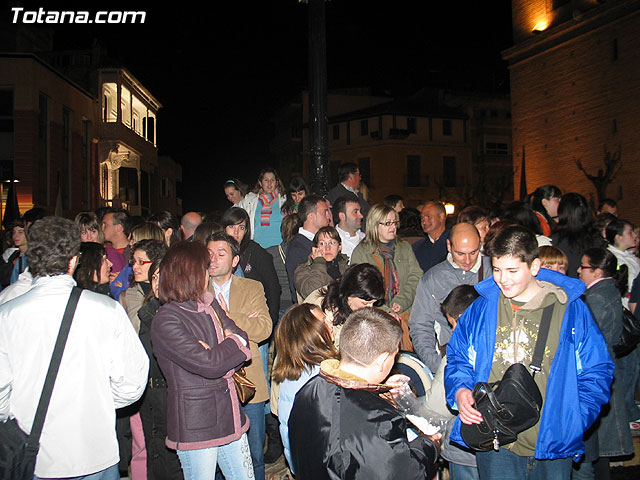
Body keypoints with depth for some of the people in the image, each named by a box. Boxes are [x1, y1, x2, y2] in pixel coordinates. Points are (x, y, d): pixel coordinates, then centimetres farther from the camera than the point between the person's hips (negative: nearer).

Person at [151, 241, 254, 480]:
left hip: (230, 416, 7)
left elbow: (241, 339, 6)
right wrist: (234, 343, -7)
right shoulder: (166, 320, -16)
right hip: (195, 426, -7)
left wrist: (219, 352, -14)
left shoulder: (211, 306, 11)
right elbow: (209, 364, -22)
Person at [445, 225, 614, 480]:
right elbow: (457, 360, 13)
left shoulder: (571, 310, -2)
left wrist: (572, 421, -10)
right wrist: (460, 390, -8)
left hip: (552, 447, 0)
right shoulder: (480, 309, 3)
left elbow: (597, 371, 3)